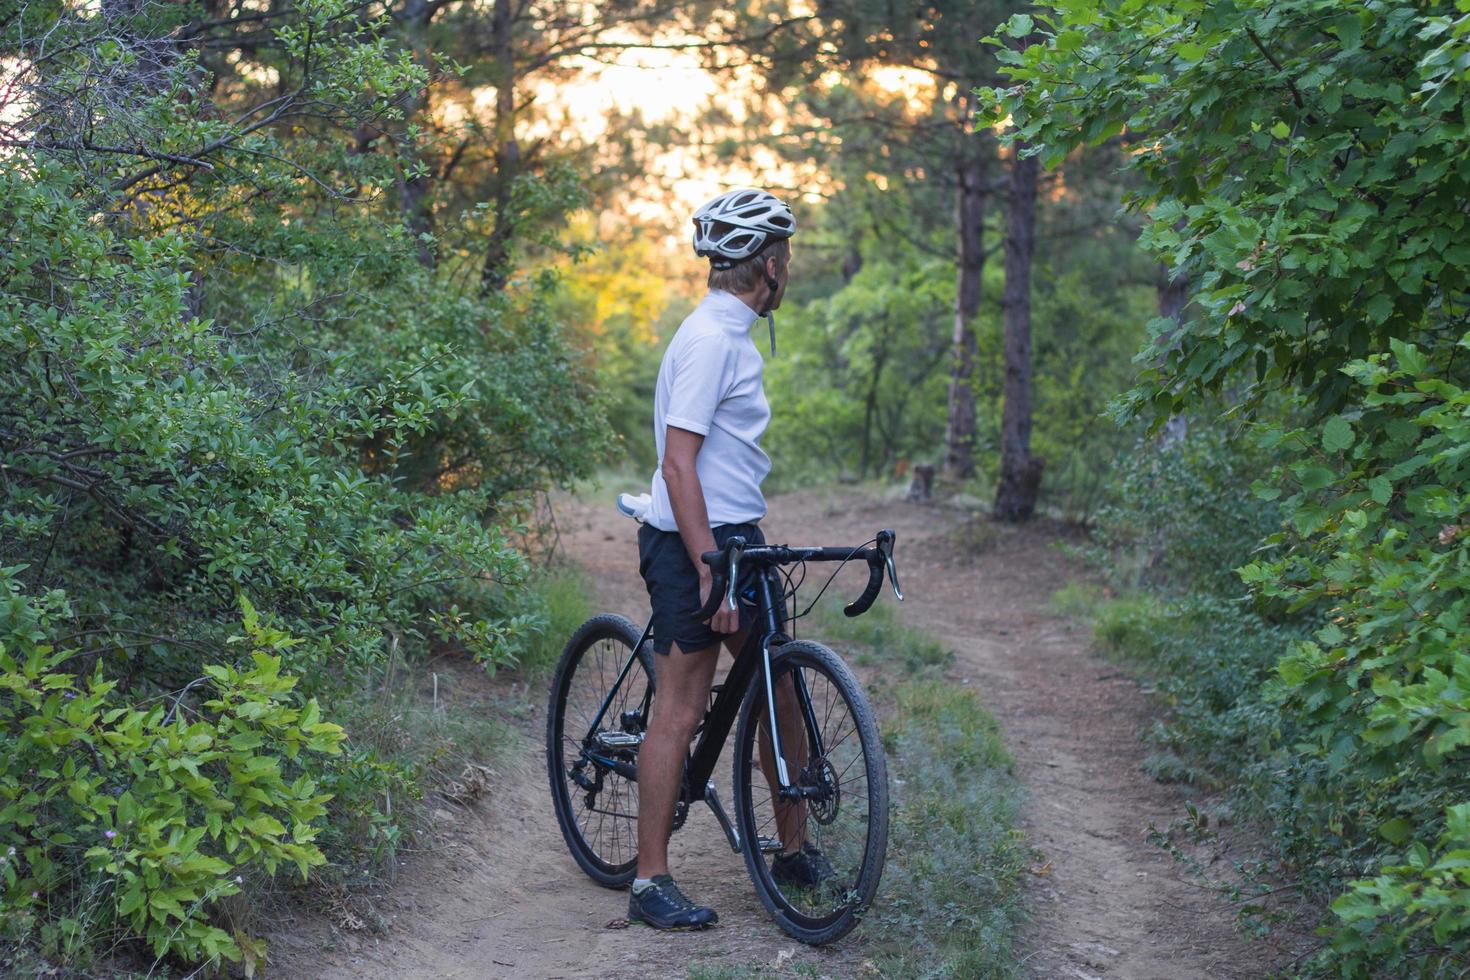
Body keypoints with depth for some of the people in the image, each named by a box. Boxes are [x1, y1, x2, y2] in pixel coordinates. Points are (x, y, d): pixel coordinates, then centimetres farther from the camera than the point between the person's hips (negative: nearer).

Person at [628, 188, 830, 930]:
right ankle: (650, 883, 4)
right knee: (681, 709, -5)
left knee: (779, 690, 13)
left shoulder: (730, 332, 14)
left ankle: (795, 852, 25)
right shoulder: (710, 338, -17)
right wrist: (710, 575, -26)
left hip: (736, 537, 10)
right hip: (693, 543, -10)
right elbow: (679, 464, -22)